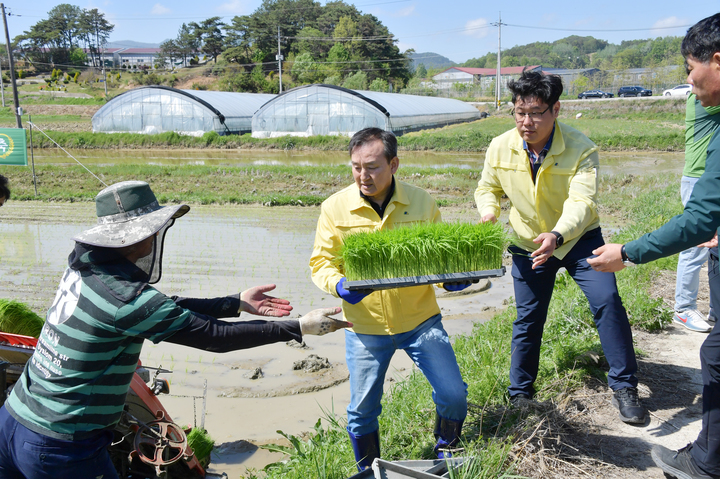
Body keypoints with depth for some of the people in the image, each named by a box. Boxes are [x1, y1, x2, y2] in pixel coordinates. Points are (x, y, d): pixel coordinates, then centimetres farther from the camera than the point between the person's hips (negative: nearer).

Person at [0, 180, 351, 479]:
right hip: (61, 449, -8)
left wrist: (237, 303, 9)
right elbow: (215, 336, -21)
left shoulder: (84, 266, 2)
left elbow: (167, 308, 7)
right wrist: (300, 327, -13)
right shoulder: (127, 297, -24)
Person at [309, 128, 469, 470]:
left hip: (420, 319, 1)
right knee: (362, 410, 9)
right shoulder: (335, 208, -7)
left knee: (453, 394, 3)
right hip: (365, 326, 0)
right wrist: (338, 285, -25)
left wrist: (451, 276, -13)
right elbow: (321, 262, -4)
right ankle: (369, 471, 36)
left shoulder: (421, 202, -2)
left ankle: (445, 452, 33)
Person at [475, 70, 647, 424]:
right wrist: (488, 213, -18)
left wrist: (557, 236, -52)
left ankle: (624, 387, 4)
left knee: (606, 301, -15)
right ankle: (520, 395, 24)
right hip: (528, 243, 2)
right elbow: (488, 188, 5)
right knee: (528, 318, 6)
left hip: (579, 238, -2)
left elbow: (582, 202, -33)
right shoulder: (500, 148, -13)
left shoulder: (581, 149, -23)